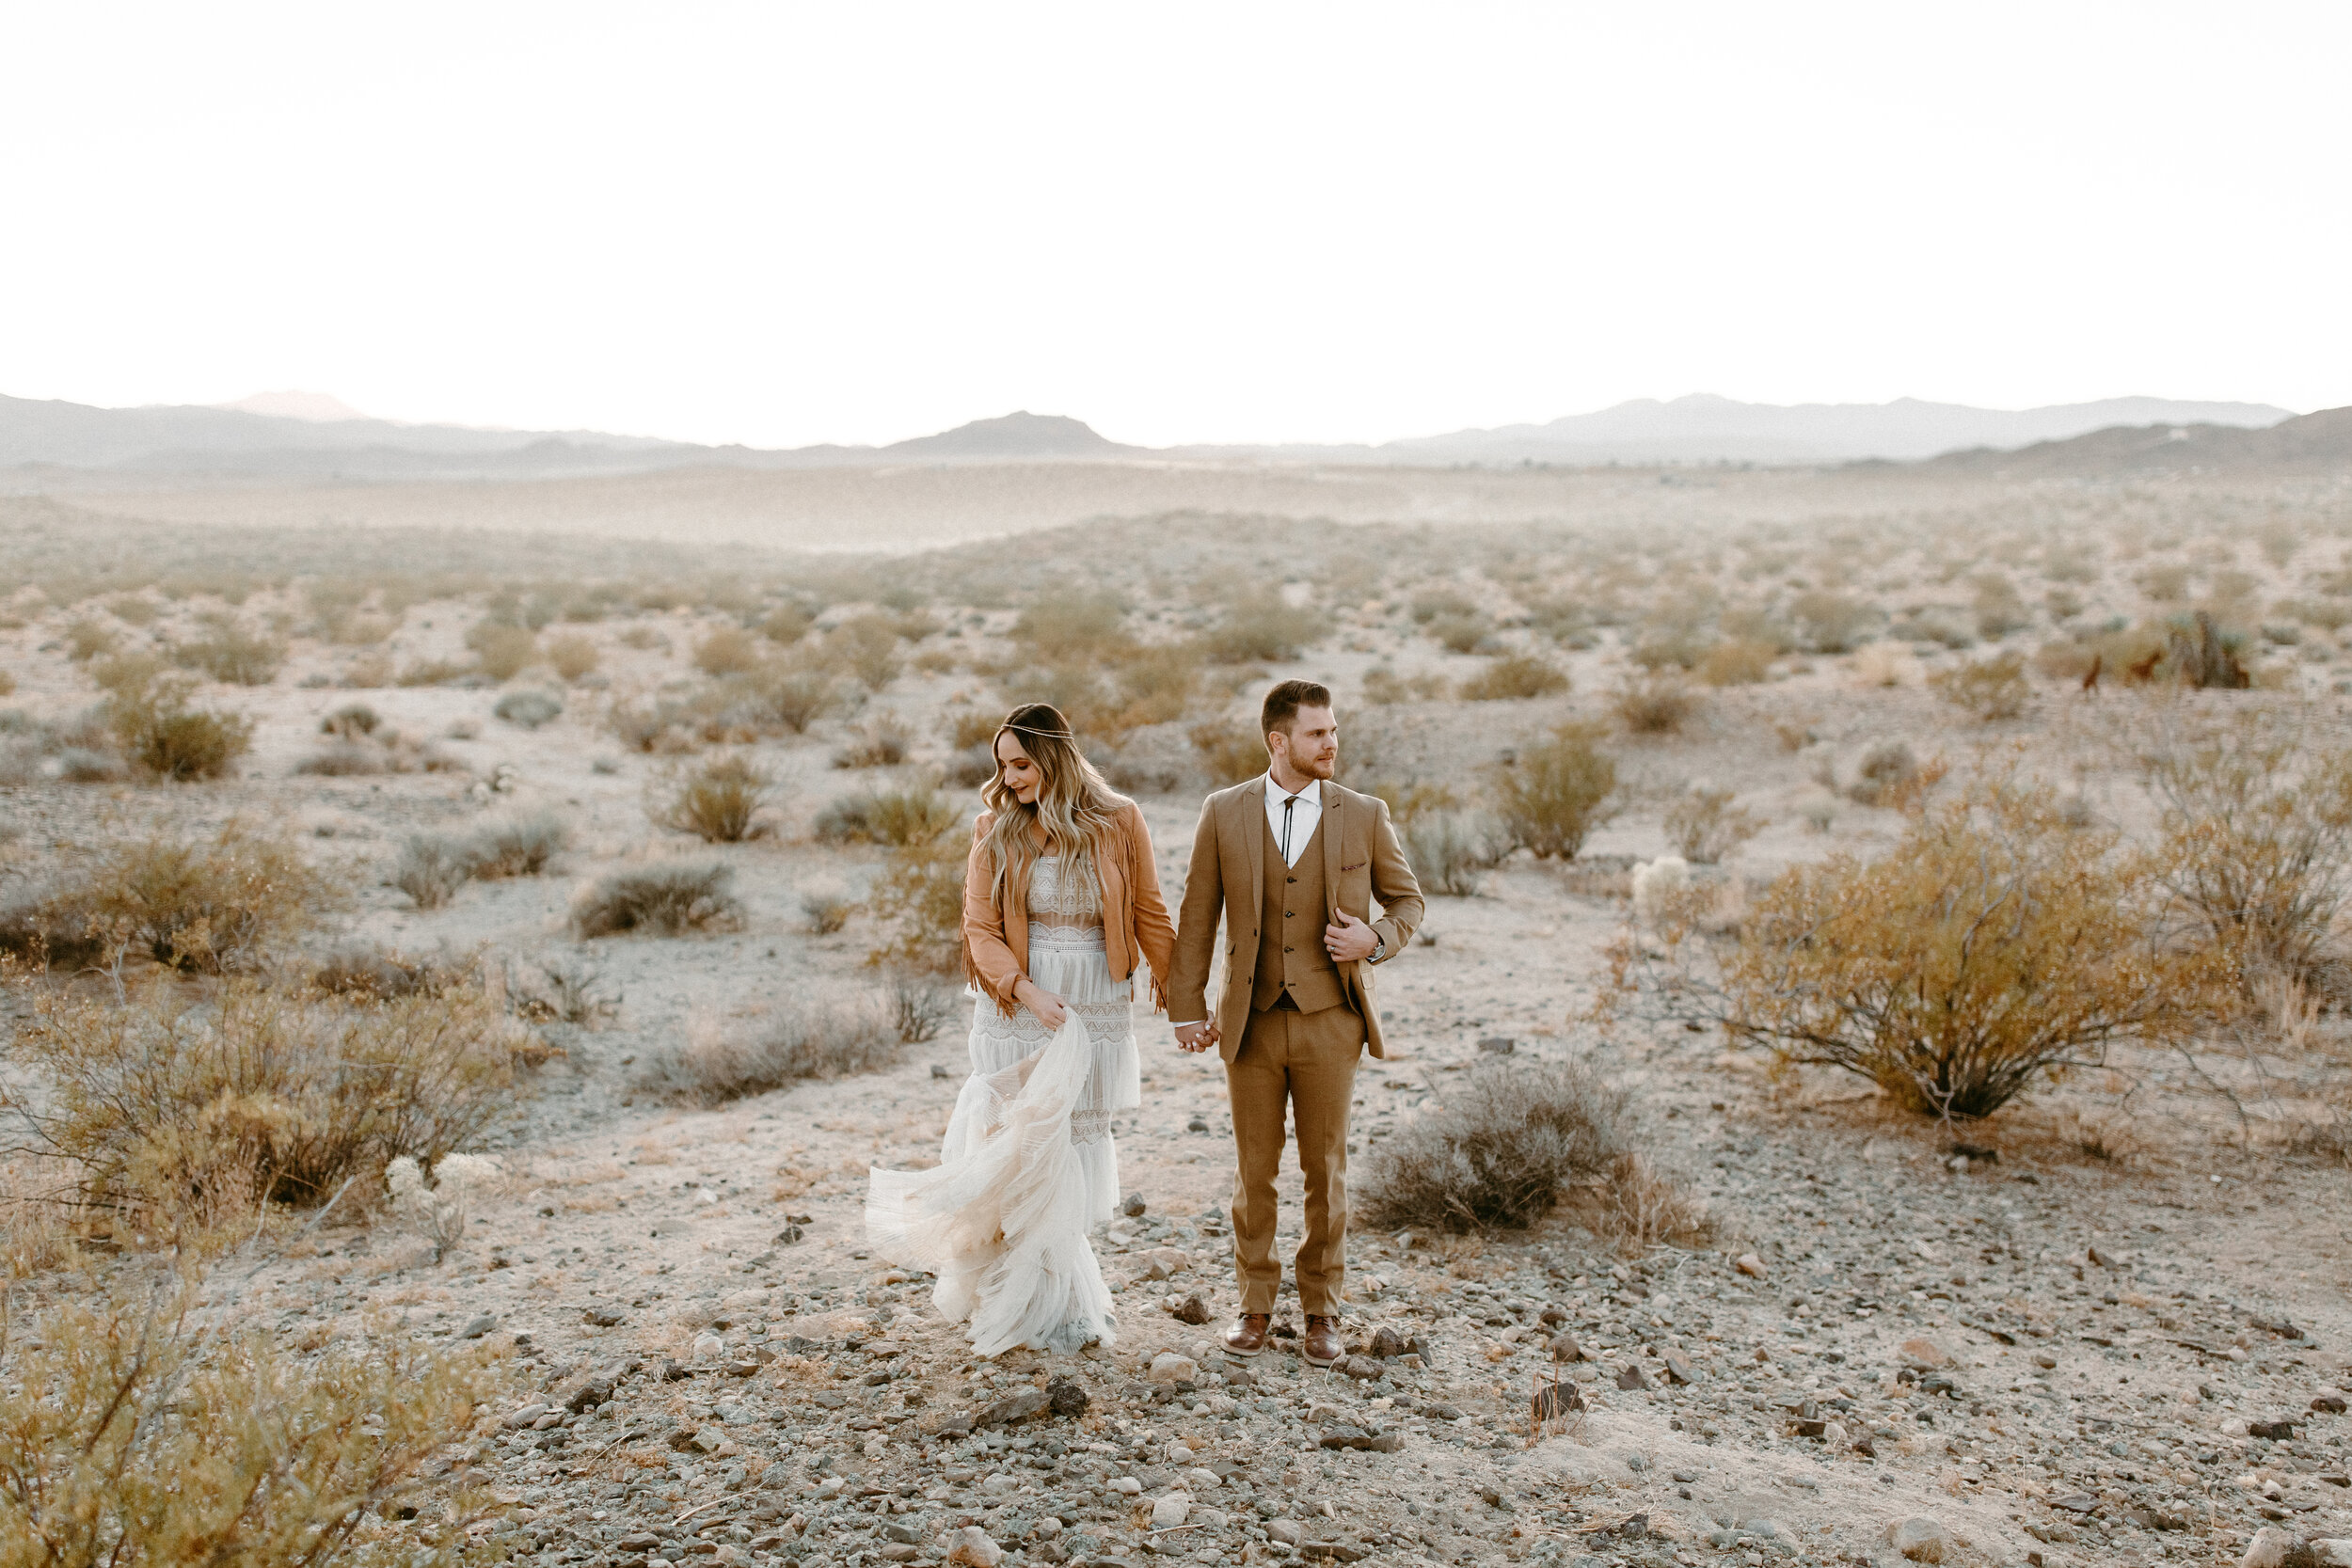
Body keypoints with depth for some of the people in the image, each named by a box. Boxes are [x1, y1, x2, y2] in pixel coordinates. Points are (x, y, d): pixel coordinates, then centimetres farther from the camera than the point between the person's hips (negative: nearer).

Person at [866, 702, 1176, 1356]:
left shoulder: (1118, 823, -1)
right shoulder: (996, 831, 1)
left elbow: (1150, 916, 6)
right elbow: (981, 931, -1)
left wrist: (1178, 1002, 6)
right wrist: (1027, 991, -17)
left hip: (1098, 1008, 0)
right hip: (1018, 1007, 0)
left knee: (1081, 1142, 5)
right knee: (1028, 1144, -1)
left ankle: (1066, 1294, 21)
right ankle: (1049, 1305, 13)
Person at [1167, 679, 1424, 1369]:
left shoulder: (1364, 815, -2)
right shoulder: (1225, 813, -2)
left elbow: (1407, 899, 9)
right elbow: (1197, 916, 3)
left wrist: (1376, 939, -13)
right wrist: (1188, 1009, 1)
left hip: (1330, 1022, 0)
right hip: (1252, 1022, 0)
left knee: (1325, 1170, 8)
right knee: (1254, 1170, 9)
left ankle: (1322, 1310, 22)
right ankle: (1256, 1305, 24)